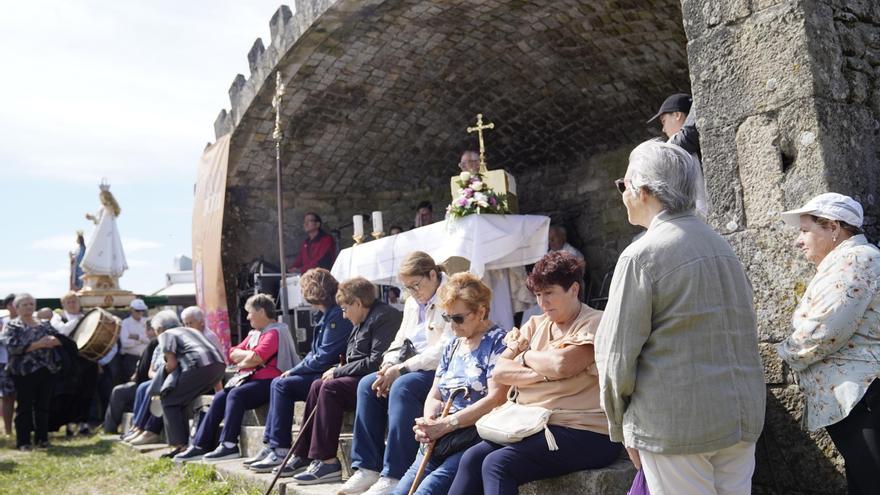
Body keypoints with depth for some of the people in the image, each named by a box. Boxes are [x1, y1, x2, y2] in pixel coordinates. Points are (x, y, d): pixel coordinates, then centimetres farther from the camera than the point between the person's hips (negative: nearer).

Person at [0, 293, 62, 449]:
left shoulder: (44, 324, 15)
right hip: (24, 372, -4)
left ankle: (42, 438, 16)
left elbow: (58, 340, 10)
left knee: (43, 406, 7)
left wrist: (53, 341, -14)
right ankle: (23, 441, 8)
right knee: (25, 407, 0)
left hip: (46, 370, 4)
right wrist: (37, 345, -21)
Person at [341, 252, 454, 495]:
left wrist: (402, 368, -21)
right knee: (367, 384, -10)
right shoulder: (412, 303, 15)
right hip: (417, 369, 9)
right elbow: (400, 341, 16)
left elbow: (446, 350, -22)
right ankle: (368, 468, -8)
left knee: (403, 387, -33)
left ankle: (394, 475, -27)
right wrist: (389, 364, -6)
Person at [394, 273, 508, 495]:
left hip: (477, 436, -7)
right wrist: (428, 423, -4)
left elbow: (496, 399, -14)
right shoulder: (452, 346, 19)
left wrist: (446, 424, -16)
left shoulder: (498, 341, -4)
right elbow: (434, 396, 19)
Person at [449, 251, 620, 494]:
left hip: (585, 434, -6)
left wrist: (525, 356, -2)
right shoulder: (536, 324, 14)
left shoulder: (595, 323, -5)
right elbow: (500, 371, 4)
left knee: (497, 464, -23)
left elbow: (562, 364, -22)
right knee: (473, 457, -13)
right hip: (536, 426, 7)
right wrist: (544, 373, -12)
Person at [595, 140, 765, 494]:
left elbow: (617, 355, -13)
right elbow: (746, 335, 15)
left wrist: (621, 427, 0)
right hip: (742, 418, 7)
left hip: (677, 427, -7)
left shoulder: (641, 256, -13)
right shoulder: (723, 246, 9)